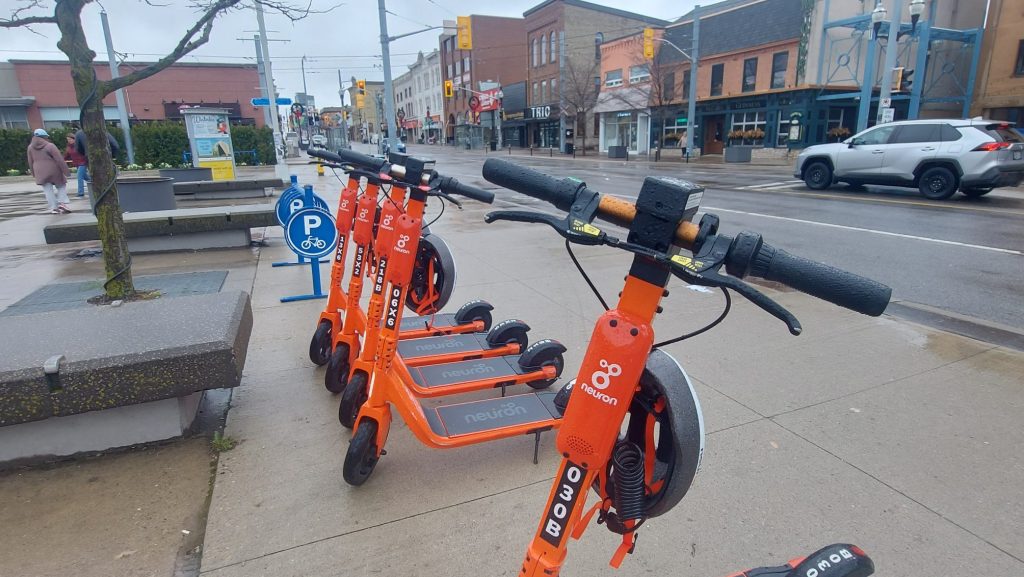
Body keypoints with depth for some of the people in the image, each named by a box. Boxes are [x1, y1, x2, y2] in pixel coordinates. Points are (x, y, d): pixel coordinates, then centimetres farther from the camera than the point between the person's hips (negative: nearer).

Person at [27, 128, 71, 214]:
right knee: (61, 186, 11)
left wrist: (34, 173, 21)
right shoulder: (50, 146, -10)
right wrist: (66, 171, -12)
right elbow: (59, 160, -15)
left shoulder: (30, 147, 6)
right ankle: (62, 203, -6)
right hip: (54, 171, -4)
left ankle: (54, 207, 3)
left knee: (48, 190, 7)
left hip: (40, 172, 4)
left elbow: (30, 162, 12)